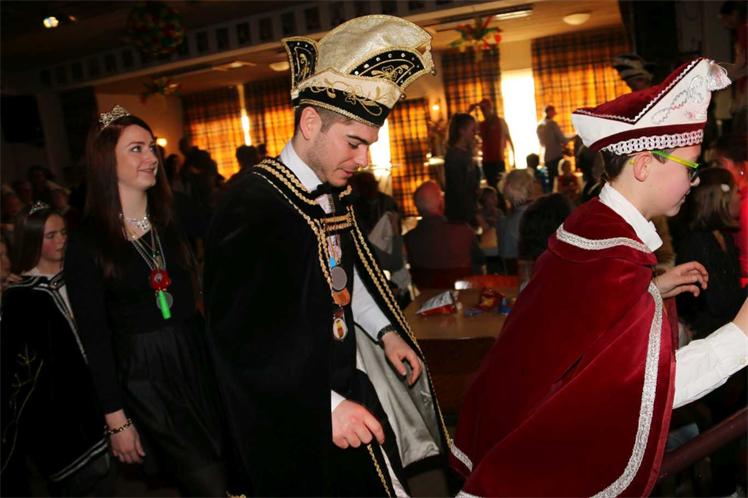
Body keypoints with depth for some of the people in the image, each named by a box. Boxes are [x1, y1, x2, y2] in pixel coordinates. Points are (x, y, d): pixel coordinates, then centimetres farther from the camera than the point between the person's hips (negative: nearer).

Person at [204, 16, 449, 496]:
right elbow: (240, 336, -25)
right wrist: (324, 404, -26)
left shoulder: (333, 194, -1)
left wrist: (385, 331, 7)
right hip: (293, 411, -7)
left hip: (345, 380, 8)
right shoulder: (251, 208, -26)